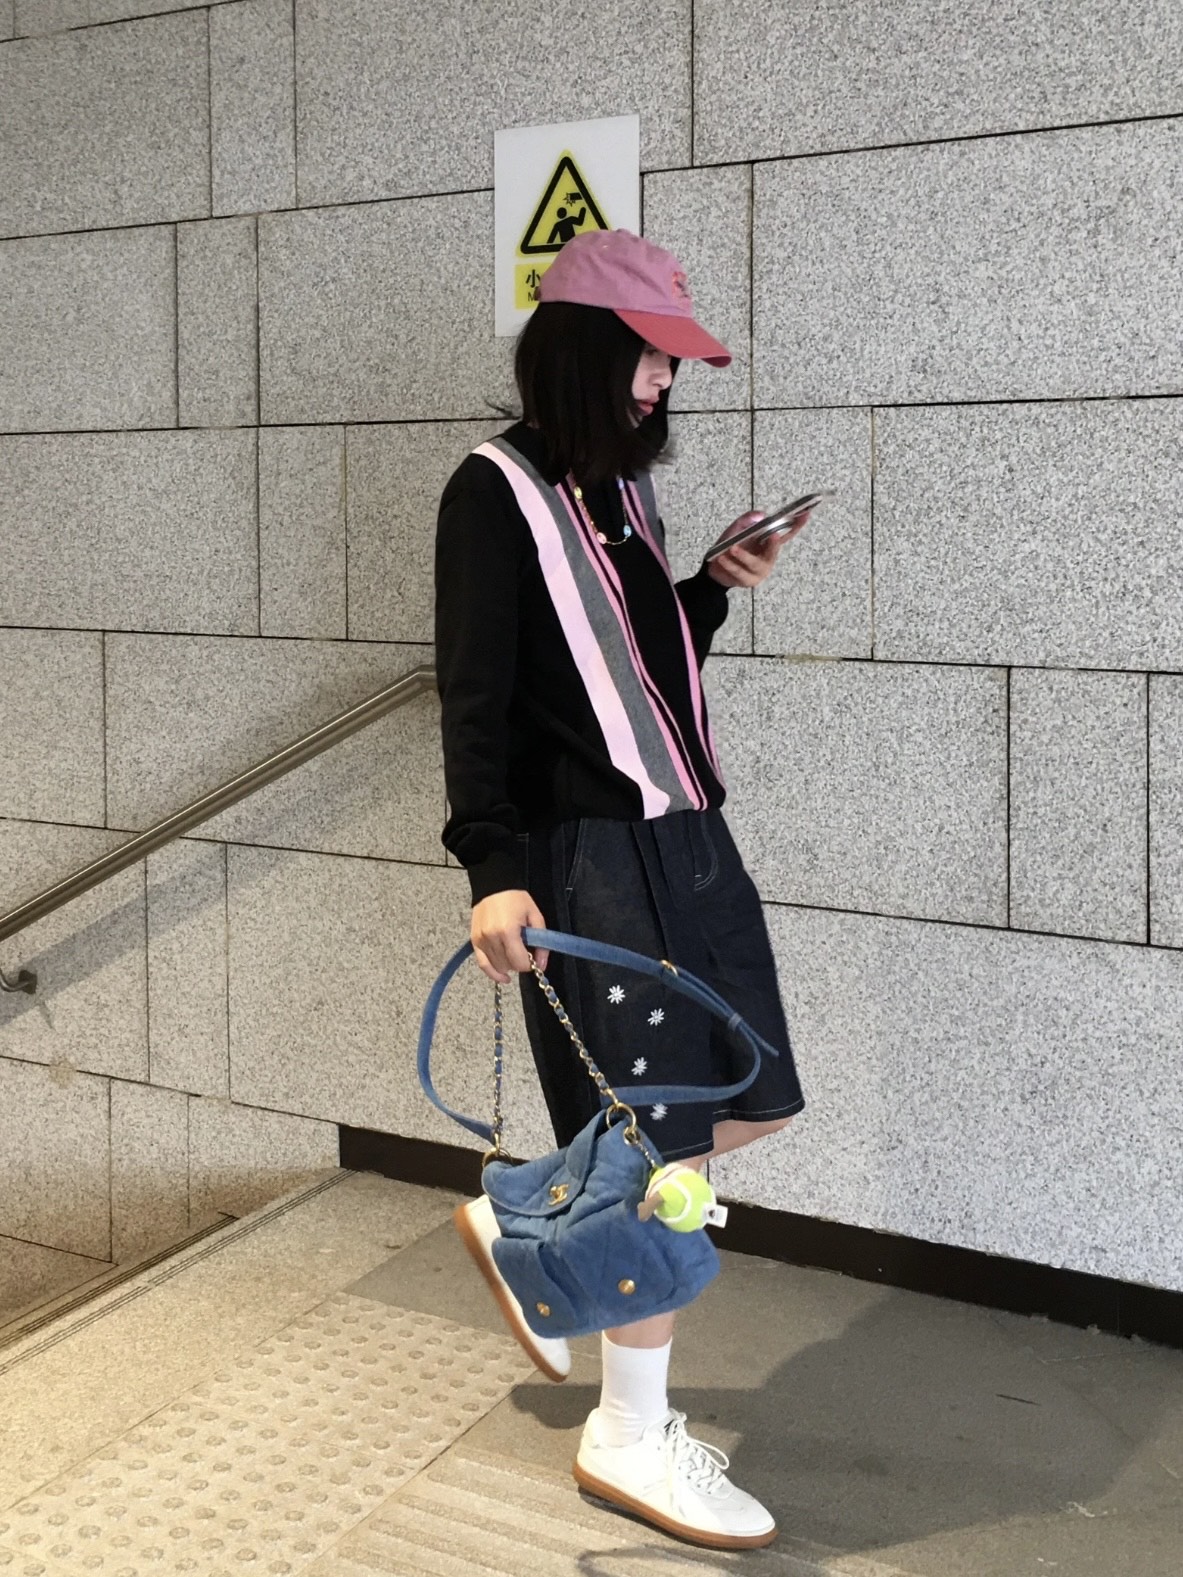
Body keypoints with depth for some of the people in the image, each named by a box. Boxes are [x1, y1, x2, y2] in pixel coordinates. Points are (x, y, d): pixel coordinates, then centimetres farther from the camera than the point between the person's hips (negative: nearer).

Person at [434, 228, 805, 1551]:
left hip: (685, 833, 8)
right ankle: (630, 1437, 16)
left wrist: (714, 588, 6)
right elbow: (476, 695, -14)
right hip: (588, 853, -8)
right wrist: (493, 868, -22)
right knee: (659, 1147, -3)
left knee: (751, 1106, 12)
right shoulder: (497, 491, -8)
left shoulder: (621, 487, 15)